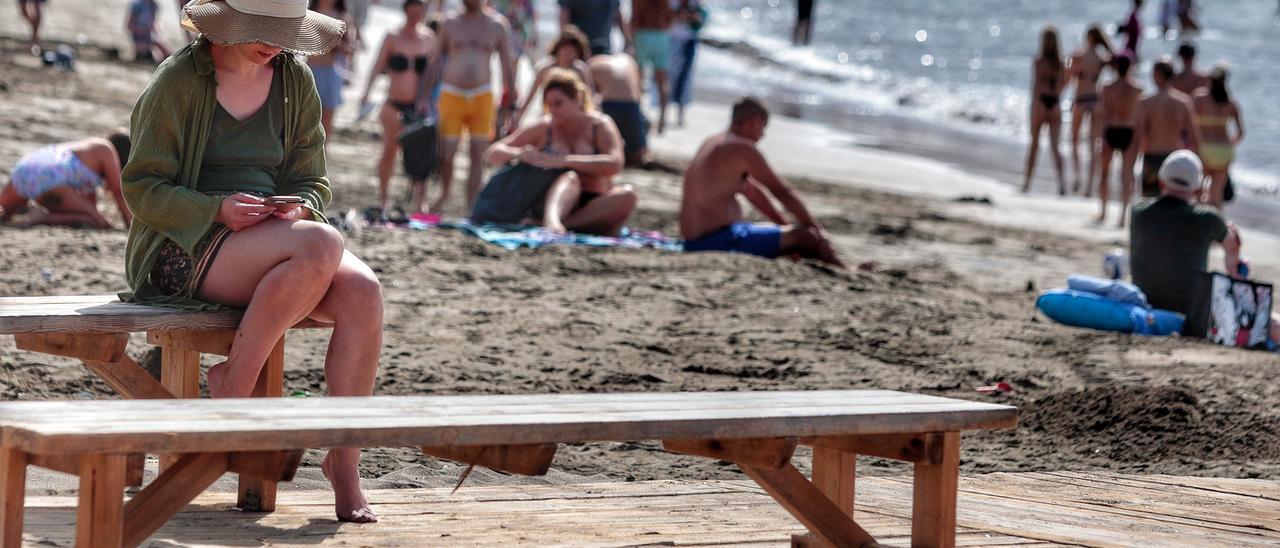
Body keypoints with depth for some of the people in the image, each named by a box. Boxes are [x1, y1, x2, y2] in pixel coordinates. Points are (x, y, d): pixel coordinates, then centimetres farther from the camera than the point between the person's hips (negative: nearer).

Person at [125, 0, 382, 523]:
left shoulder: (295, 80, 10)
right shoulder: (178, 81, -6)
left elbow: (313, 181, 14)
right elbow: (142, 189, -7)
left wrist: (298, 208, -11)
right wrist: (218, 209, -22)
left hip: (273, 237, 6)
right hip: (187, 247, -6)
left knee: (362, 291, -27)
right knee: (321, 245, -34)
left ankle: (344, 460, -20)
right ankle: (232, 384, -18)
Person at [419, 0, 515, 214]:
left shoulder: (497, 26, 5)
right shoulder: (450, 24, 6)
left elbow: (507, 65, 9)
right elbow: (435, 63, 10)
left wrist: (510, 99, 6)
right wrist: (423, 98, 6)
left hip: (482, 97, 0)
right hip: (452, 95, 0)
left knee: (478, 154, 1)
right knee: (446, 153, -4)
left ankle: (471, 207, 9)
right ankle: (444, 194, 22)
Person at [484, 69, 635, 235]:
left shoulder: (599, 125, 2)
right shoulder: (543, 128, 7)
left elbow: (615, 164, -17)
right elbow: (493, 154, 8)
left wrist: (565, 160, -26)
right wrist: (518, 153, -16)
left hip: (596, 208, 0)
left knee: (627, 194, -30)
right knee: (569, 178, -32)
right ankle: (551, 221, -64)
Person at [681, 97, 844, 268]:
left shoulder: (711, 143, 18)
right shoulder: (743, 149, -12)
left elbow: (752, 192, 24)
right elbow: (783, 192, -7)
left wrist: (785, 225, 25)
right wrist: (816, 228, 1)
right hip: (720, 239, -11)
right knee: (807, 236, -11)